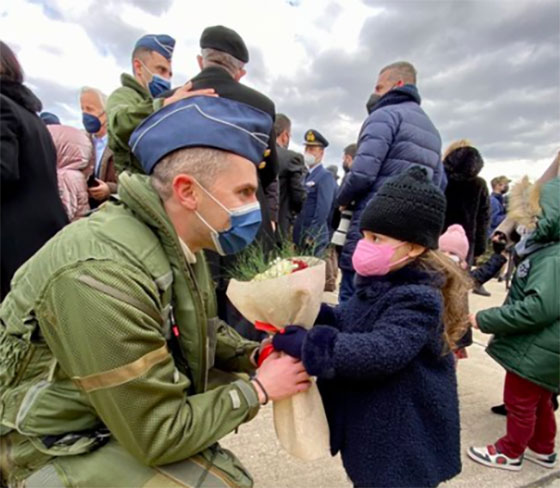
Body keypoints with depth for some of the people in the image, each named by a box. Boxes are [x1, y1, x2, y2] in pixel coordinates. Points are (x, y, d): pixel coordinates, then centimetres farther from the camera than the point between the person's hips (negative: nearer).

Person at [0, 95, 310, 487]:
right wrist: (258, 389, -18)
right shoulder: (103, 275, -34)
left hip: (140, 404, 8)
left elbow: (205, 331, 9)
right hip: (64, 445, -7)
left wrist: (255, 355, -8)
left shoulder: (179, 243, -7)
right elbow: (158, 437, -28)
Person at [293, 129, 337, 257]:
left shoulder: (325, 176, -8)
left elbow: (323, 209, -17)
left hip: (315, 239, -8)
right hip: (300, 237, 8)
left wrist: (311, 236, -19)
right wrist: (294, 236, 11)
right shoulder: (307, 176, 16)